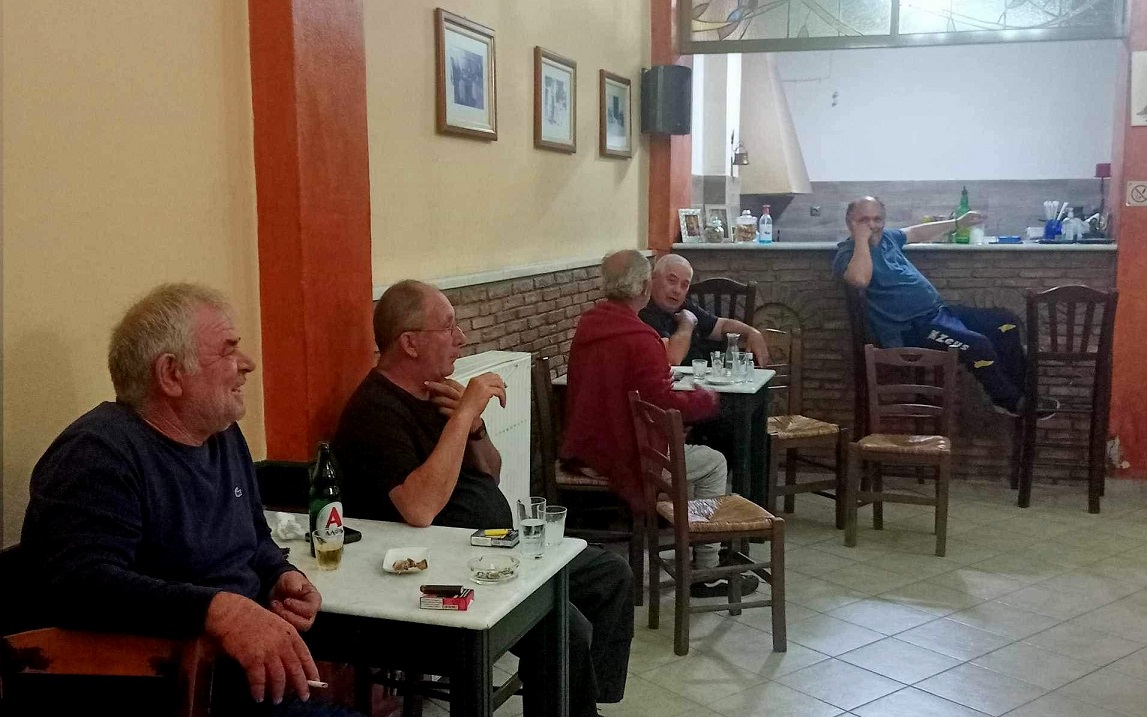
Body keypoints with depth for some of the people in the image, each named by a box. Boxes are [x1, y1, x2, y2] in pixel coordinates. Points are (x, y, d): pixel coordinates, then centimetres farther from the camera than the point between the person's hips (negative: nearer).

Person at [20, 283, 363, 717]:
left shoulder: (225, 436, 13)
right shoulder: (97, 453, -15)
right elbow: (81, 583, -29)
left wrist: (281, 578, 2)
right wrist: (219, 610, -39)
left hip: (263, 663, 9)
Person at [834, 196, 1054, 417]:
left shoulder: (886, 237, 14)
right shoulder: (848, 253, -13)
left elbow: (918, 233, 34)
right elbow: (860, 279, -36)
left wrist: (958, 223, 38)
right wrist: (861, 237, -27)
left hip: (937, 311, 10)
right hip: (911, 328, -10)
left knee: (1007, 322, 10)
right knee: (978, 345, -26)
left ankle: (1022, 390, 19)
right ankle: (1009, 401, -2)